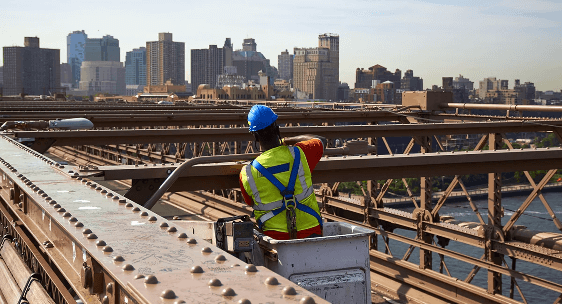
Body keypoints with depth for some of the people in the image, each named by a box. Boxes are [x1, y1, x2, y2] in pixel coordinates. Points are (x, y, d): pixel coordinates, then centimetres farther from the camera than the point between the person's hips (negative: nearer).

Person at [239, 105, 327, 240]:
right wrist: (285, 141, 22)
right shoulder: (299, 154, -8)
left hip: (275, 238, -1)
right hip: (310, 233, 2)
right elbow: (321, 140, 17)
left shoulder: (246, 174, -9)